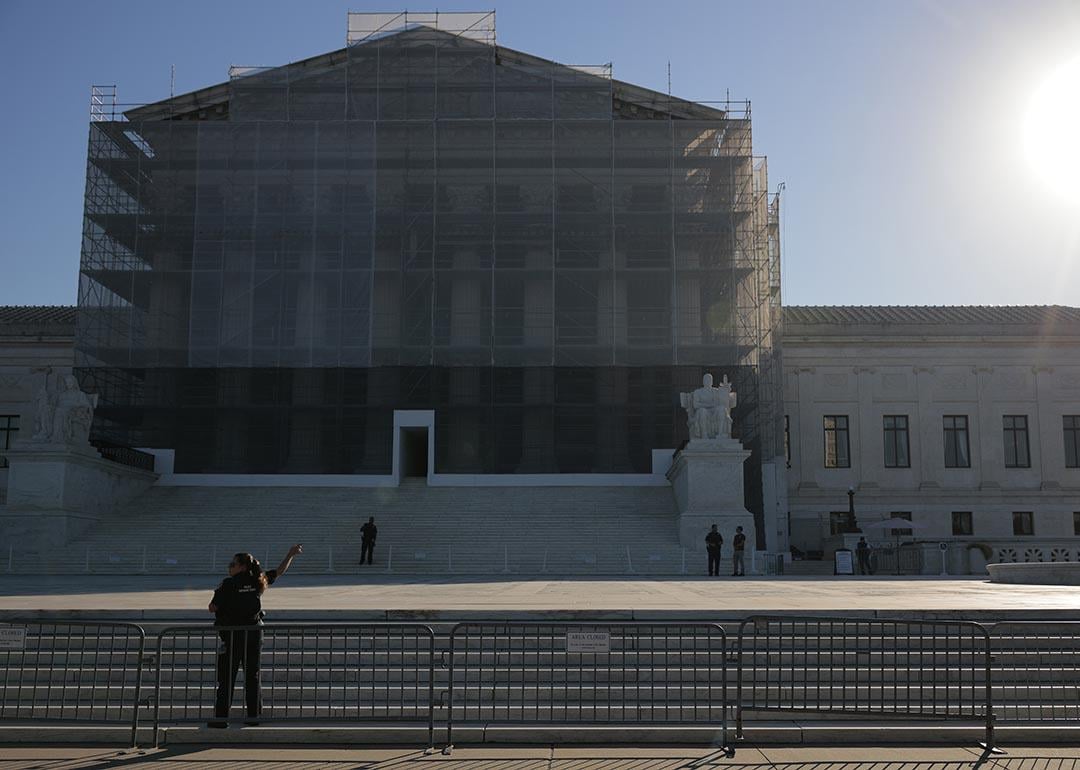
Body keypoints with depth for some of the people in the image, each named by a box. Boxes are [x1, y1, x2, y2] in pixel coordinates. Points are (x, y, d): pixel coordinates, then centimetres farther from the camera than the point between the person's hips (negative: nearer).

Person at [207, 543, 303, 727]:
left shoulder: (228, 584, -12)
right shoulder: (257, 581, 2)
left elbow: (212, 608, -10)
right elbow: (280, 571, 14)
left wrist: (217, 594, 9)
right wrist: (291, 555, 26)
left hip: (232, 635, -4)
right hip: (254, 634, 4)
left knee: (226, 678, 2)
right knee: (253, 676, 12)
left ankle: (221, 717, 3)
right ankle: (254, 715, 15)